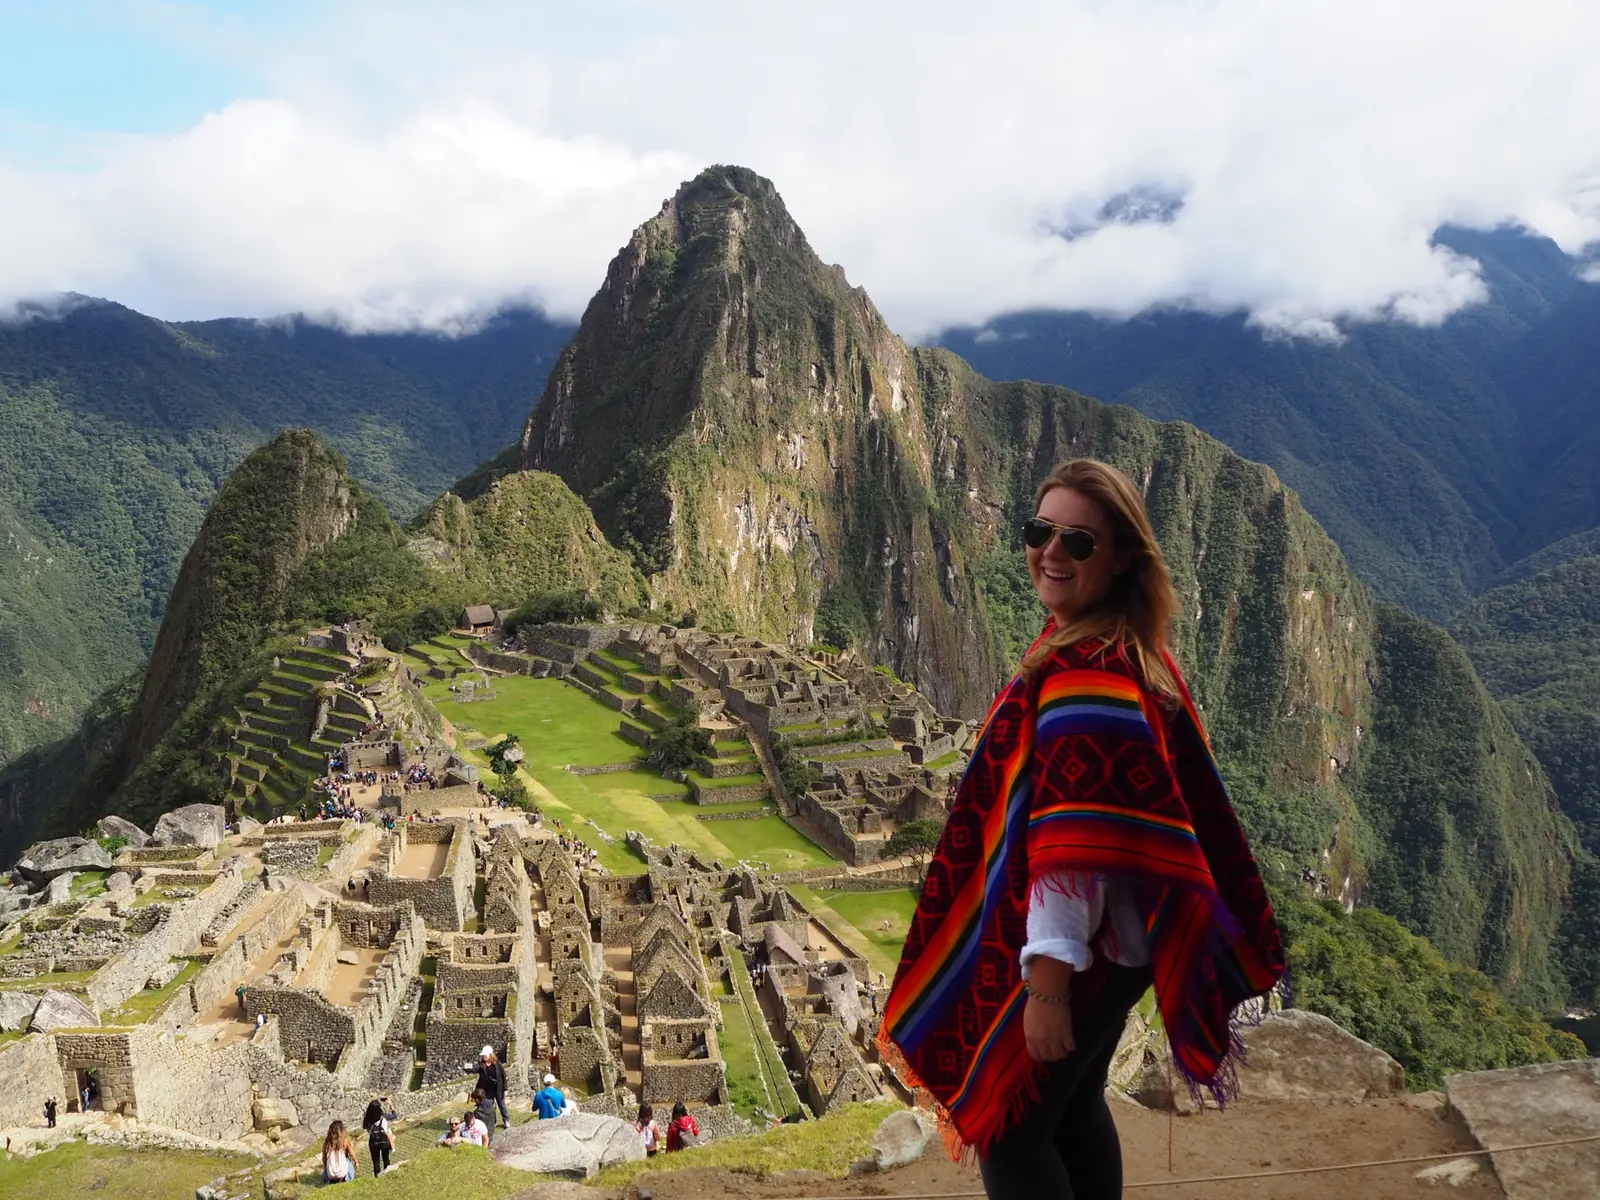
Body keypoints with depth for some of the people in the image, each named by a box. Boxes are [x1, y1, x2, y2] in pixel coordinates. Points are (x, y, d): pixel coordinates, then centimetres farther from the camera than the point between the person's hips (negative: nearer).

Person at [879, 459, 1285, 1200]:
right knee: (1074, 1105, 23)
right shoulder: (1125, 651, 6)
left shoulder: (1088, 674, -25)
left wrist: (1048, 979, -27)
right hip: (1115, 941, 10)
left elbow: (1077, 842, -28)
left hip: (1072, 949, -10)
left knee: (1007, 1126, 5)